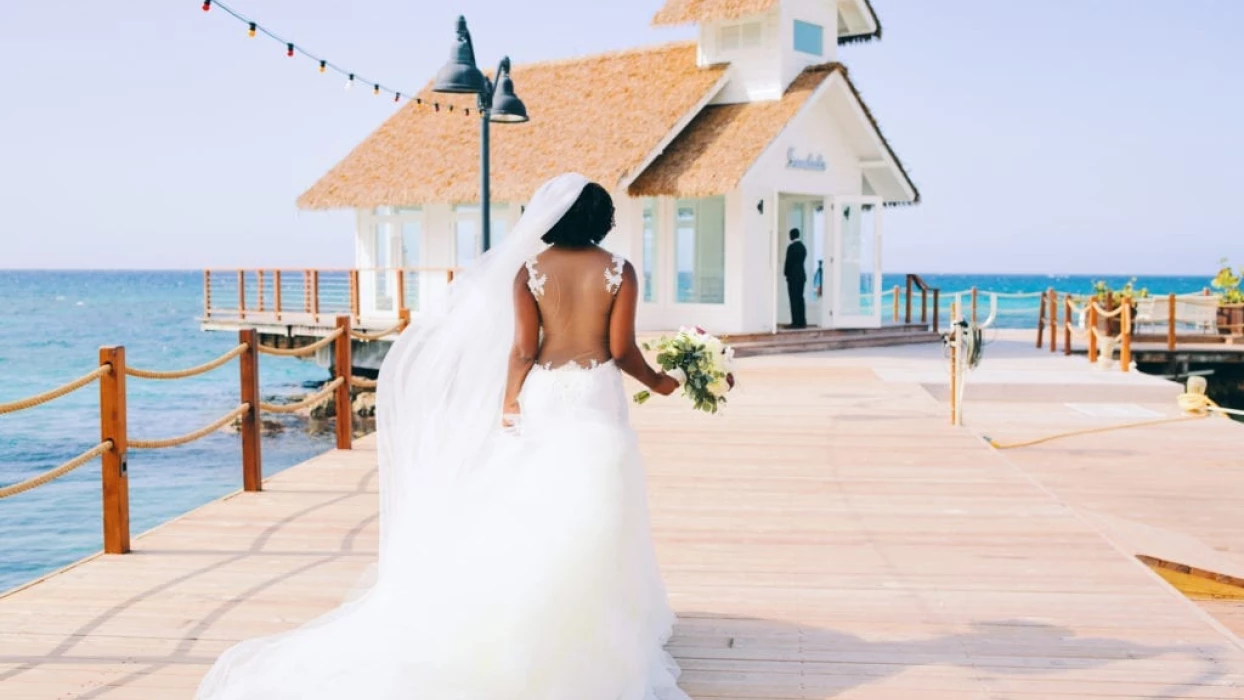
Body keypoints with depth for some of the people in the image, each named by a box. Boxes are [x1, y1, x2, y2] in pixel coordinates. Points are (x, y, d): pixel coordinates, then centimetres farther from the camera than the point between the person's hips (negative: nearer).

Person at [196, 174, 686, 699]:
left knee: (530, 514, 10)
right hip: (594, 396, -3)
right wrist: (657, 382, 8)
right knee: (592, 520, 1)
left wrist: (508, 406, 7)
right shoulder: (619, 271, -4)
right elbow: (621, 350, -6)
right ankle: (587, 634, 4)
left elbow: (523, 347, 2)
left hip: (543, 392, 3)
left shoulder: (527, 269, 4)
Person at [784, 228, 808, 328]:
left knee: (794, 299, -7)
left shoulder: (791, 247, -12)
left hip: (793, 276, -8)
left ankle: (796, 322, -9)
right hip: (802, 275, 8)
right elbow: (803, 260, 12)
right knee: (800, 298, 10)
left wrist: (787, 274, 0)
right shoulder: (803, 246, 12)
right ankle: (802, 322, 9)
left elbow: (788, 262, -12)